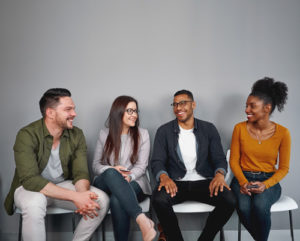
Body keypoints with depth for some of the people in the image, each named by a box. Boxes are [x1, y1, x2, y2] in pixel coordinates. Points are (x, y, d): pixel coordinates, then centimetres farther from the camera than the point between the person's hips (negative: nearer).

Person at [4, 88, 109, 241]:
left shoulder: (76, 135, -6)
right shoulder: (27, 135, -20)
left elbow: (81, 173, -8)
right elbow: (30, 180, -29)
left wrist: (83, 196, -33)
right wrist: (75, 196, -36)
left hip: (62, 186, 4)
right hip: (30, 188, -4)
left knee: (102, 199, -18)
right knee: (35, 203, -38)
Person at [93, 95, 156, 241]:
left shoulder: (142, 134, 8)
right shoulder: (104, 134, 10)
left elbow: (141, 166, 1)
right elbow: (96, 165, 8)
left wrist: (129, 177, -21)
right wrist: (112, 169, -14)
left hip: (133, 183, -1)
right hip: (106, 184, 1)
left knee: (117, 201, -37)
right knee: (111, 173, -38)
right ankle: (142, 220, -46)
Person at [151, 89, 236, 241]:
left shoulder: (209, 129, 9)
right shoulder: (164, 131, 6)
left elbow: (219, 158, 5)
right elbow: (157, 161, -1)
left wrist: (219, 174, -18)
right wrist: (163, 177, -24)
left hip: (204, 182, 1)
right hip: (175, 183, -1)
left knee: (229, 200, -26)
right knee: (159, 199, -33)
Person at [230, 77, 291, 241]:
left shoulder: (282, 133, -5)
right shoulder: (240, 128, -2)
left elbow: (283, 168, 0)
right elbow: (234, 160, 2)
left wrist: (266, 185, -16)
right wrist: (243, 182, -14)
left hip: (269, 180, -1)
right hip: (243, 178, 1)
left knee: (260, 206, -33)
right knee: (243, 208, -30)